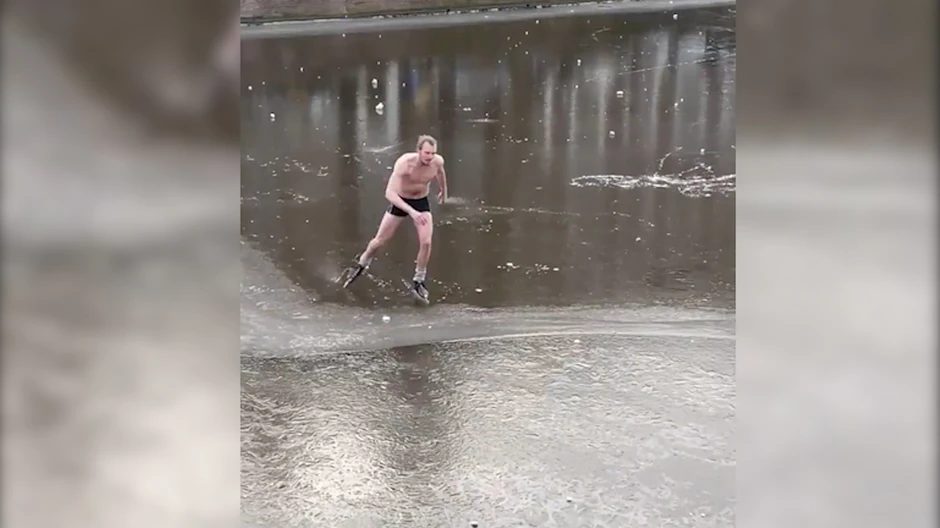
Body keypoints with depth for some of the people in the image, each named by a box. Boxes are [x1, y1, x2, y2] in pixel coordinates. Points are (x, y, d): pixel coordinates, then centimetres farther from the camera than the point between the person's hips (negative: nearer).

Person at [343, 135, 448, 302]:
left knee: (426, 242, -13)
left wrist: (443, 191, 25)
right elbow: (389, 193, -42)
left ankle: (418, 282, 8)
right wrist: (411, 211, -52)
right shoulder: (404, 163, -35)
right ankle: (361, 265, 38)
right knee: (379, 241, 8)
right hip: (399, 202, -2)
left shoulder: (438, 161, -21)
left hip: (421, 202, 2)